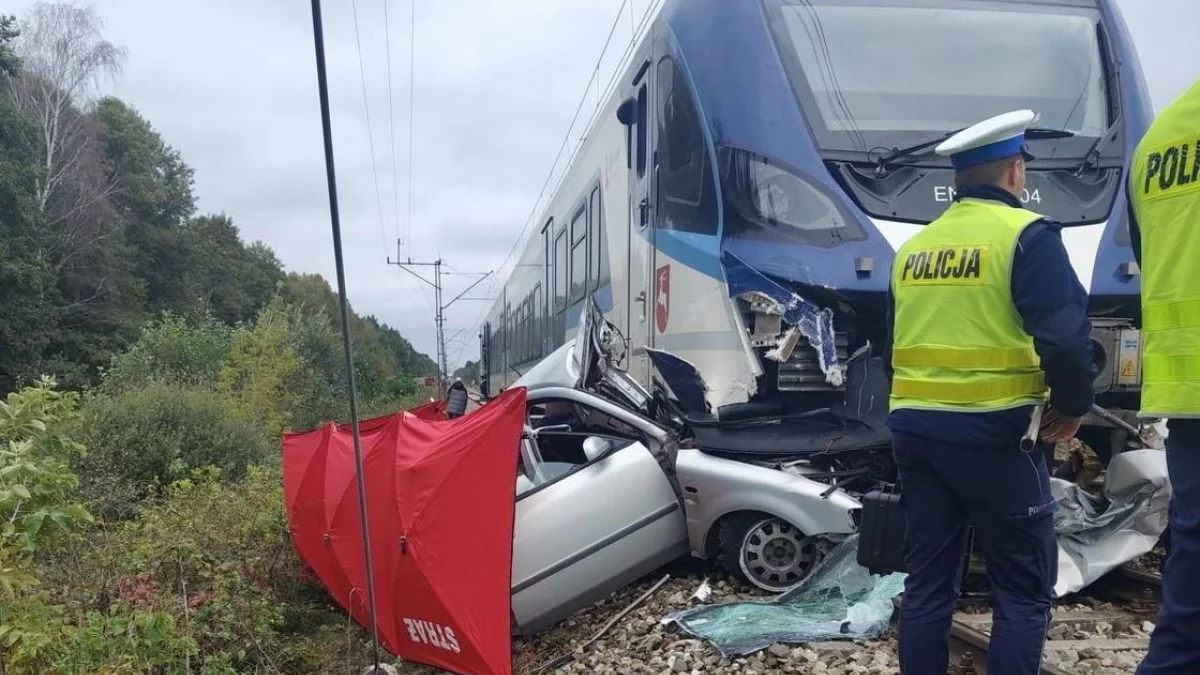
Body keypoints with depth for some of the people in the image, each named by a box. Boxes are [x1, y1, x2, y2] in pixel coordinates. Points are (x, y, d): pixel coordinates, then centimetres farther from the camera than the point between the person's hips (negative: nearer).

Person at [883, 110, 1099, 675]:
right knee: (1023, 588, 5)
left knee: (927, 580, 13)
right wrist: (1073, 405, 0)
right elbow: (1064, 337, -17)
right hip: (992, 431, -6)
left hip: (913, 428, 7)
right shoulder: (1026, 235, -8)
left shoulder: (912, 249, 13)